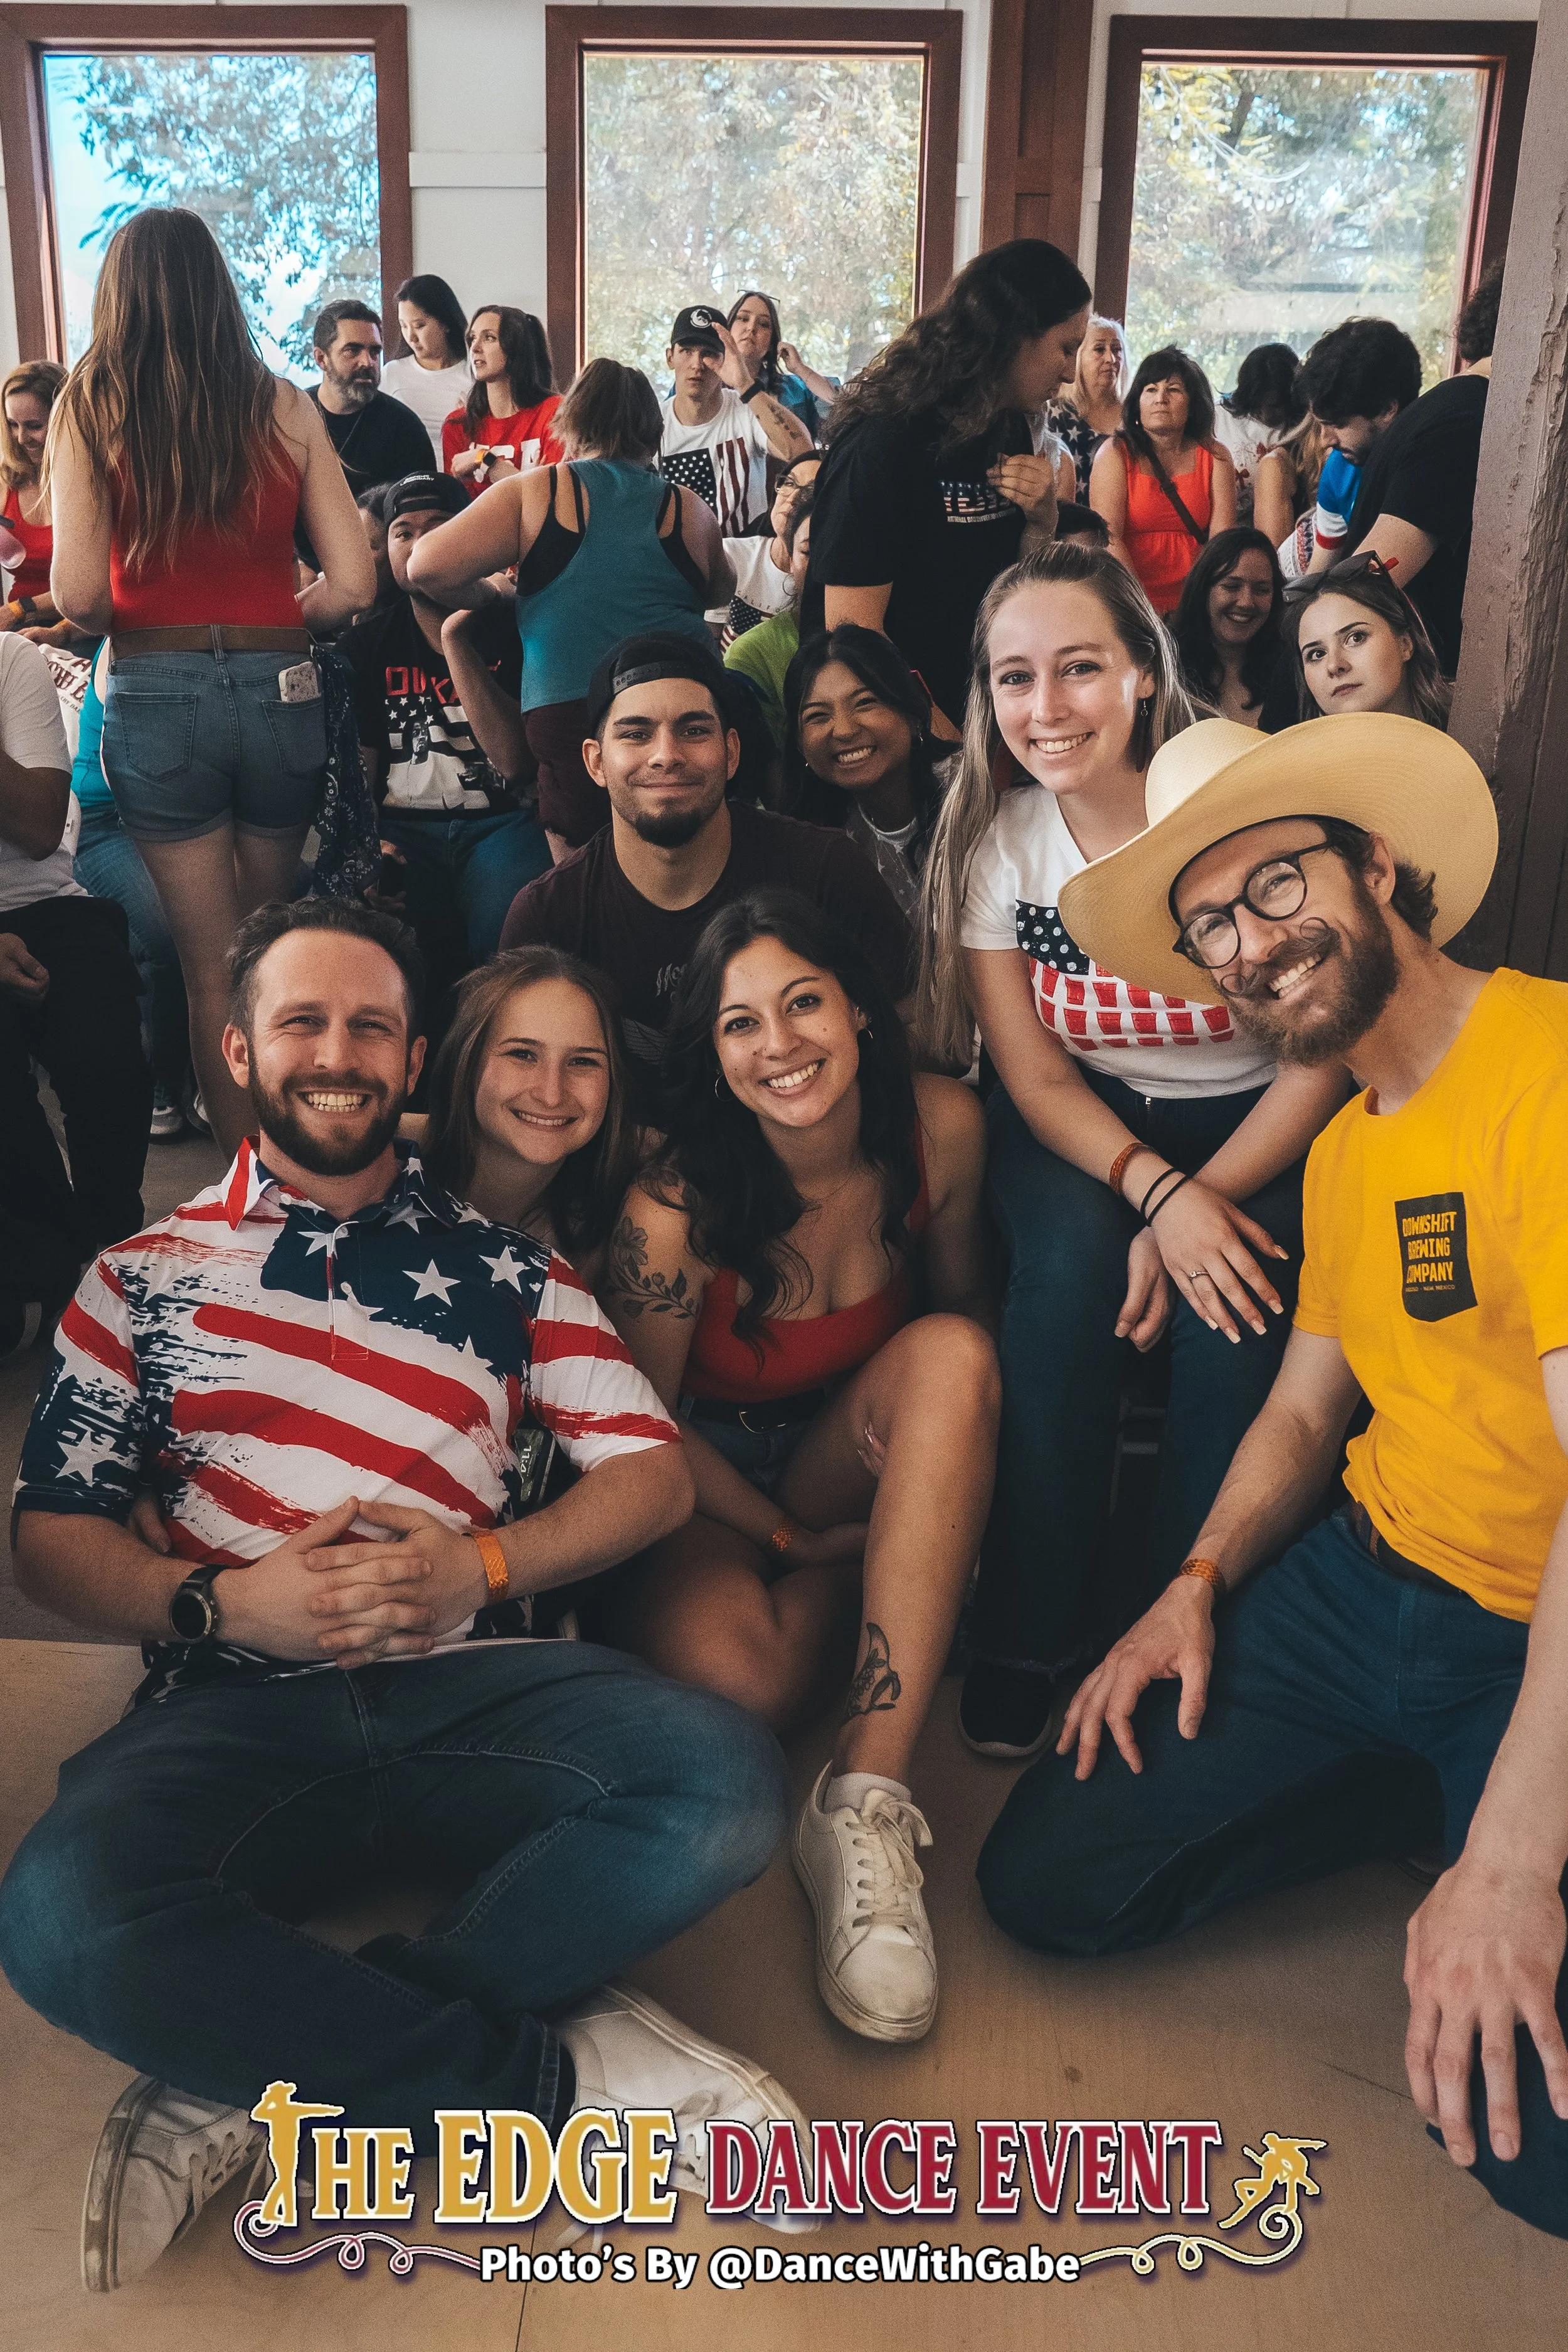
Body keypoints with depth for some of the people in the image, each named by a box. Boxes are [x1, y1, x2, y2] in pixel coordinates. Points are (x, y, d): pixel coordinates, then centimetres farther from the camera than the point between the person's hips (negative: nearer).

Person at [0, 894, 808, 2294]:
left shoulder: (504, 1267, 15)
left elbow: (655, 1474, 8)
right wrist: (221, 1603, -10)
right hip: (237, 1702, 0)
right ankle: (553, 2069, -17)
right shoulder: (147, 1275, 15)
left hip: (465, 1681, 1)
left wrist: (479, 1566, -9)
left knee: (726, 1780, -28)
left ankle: (260, 2071, -18)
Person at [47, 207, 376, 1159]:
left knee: (213, 969, 9)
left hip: (155, 695, -2)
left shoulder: (88, 408, -4)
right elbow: (354, 584, -3)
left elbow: (80, 597, -11)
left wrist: (136, 618, 11)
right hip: (280, 689, 2)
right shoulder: (285, 407, 0)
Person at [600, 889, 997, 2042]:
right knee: (729, 1670, -37)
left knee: (949, 1353, -31)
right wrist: (793, 1540, -10)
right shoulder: (676, 1207, -23)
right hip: (707, 1486, -3)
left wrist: (943, 1473, -13)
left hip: (846, 1461, 4)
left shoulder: (940, 1127, -14)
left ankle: (867, 1803, -33)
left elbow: (962, 1302, 3)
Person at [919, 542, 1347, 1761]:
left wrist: (1205, 1204, -23)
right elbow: (1035, 1075, -6)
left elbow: (1325, 1057, -11)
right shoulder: (993, 837, -8)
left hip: (1259, 1125, -1)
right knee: (1069, 1266, -29)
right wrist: (1158, 1194, -23)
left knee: (1232, 1311, -29)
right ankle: (1032, 1629, -13)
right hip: (1085, 1126, 2)